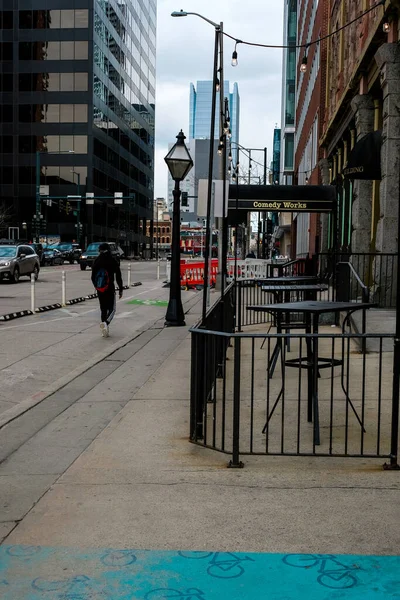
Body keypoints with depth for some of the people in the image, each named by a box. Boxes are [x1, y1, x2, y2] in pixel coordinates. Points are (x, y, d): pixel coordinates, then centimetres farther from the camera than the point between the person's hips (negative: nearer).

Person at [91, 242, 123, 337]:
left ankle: (105, 331, 11)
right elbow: (118, 277, -5)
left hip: (100, 290, 3)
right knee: (111, 309, 4)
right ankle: (106, 323, -25)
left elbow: (93, 277, 7)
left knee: (103, 309, 14)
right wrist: (121, 289, 3)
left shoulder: (96, 262, 2)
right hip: (110, 289, -3)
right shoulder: (113, 261, -7)